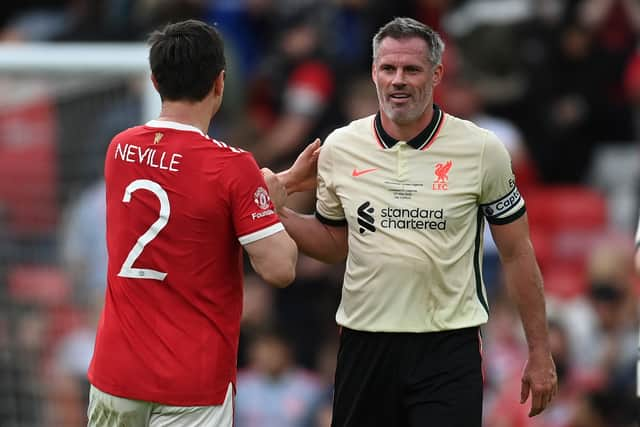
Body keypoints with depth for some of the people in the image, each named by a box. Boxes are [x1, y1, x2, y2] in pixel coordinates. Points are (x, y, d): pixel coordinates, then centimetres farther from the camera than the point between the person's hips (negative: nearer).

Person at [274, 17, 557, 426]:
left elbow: (517, 253, 2)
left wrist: (540, 353, 1)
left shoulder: (482, 150, -4)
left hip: (448, 348, -3)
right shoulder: (339, 147, 3)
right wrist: (277, 211, 0)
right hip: (364, 343, 3)